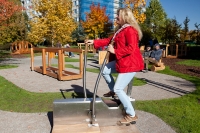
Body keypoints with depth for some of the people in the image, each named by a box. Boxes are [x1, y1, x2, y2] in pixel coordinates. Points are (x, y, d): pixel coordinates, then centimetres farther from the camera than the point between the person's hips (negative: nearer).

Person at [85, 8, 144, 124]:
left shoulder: (130, 30, -16)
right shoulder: (120, 30, 16)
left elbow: (131, 48, -25)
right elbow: (109, 40, 19)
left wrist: (115, 51, -20)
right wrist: (94, 42, 14)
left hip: (130, 63, -10)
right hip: (122, 61, 10)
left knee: (118, 89, -9)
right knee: (105, 70, 16)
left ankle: (131, 115, 5)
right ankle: (113, 91, 32)